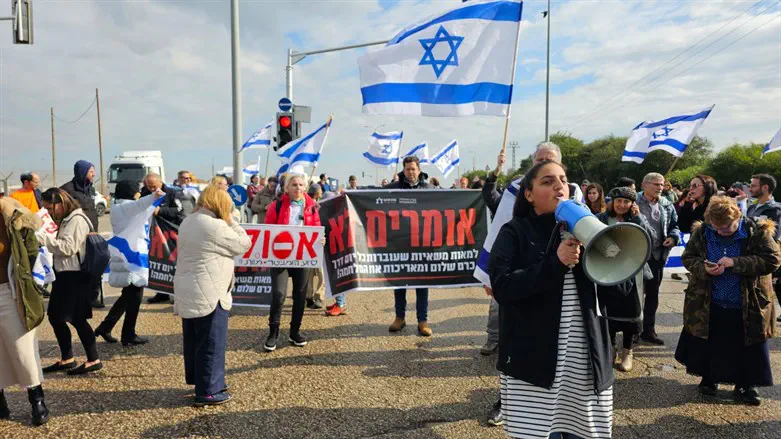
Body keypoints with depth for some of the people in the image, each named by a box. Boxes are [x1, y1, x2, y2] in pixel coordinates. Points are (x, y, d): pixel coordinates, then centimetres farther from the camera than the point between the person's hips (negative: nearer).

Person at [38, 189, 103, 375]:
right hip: (64, 275, 10)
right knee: (55, 316, 14)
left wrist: (42, 237, -21)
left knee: (76, 318, -5)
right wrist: (42, 239, 7)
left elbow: (67, 248, -22)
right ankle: (67, 359, 25)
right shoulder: (65, 220, 16)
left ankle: (94, 360, 5)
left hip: (75, 276, -10)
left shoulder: (76, 220, -14)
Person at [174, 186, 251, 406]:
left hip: (187, 292, 10)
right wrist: (231, 221, -3)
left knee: (193, 341, 19)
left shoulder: (188, 222, 11)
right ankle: (208, 392, 8)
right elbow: (243, 244, -7)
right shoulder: (215, 226, -19)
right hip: (209, 294, -9)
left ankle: (197, 380, 33)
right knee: (211, 343, 0)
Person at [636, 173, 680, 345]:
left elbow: (675, 225, 18)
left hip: (658, 255, 5)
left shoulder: (667, 206, 9)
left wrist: (674, 237, 0)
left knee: (653, 293, 13)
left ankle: (648, 330, 25)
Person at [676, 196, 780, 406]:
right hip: (707, 304, 2)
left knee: (747, 348, 9)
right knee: (708, 345, 14)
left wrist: (735, 262, -27)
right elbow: (688, 258, 2)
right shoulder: (701, 232, -6)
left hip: (747, 306, -1)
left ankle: (744, 386, 26)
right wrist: (704, 269, -19)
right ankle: (708, 378, 34)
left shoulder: (756, 231, -12)